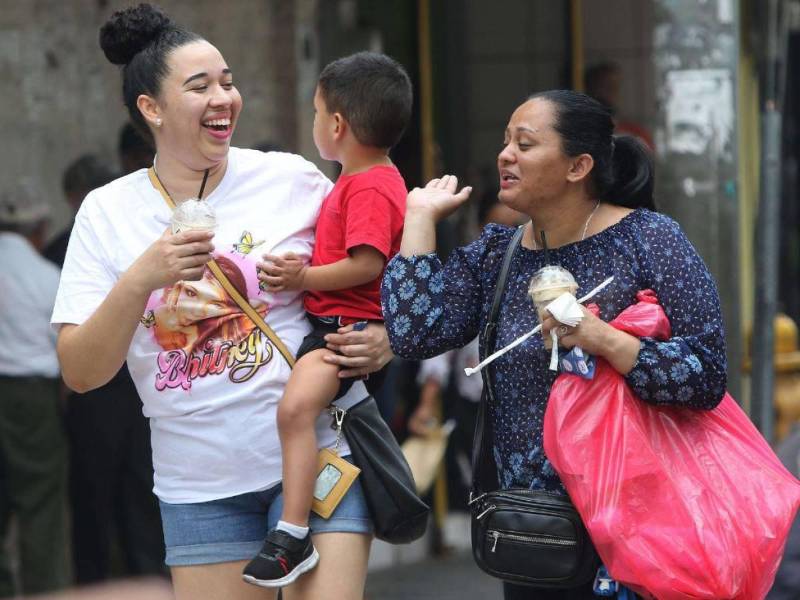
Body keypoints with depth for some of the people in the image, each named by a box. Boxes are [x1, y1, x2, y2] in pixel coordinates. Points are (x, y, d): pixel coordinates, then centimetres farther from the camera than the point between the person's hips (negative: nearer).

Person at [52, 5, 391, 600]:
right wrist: (141, 279, -19)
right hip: (199, 484, 2)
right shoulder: (108, 212, 1)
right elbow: (80, 373, -4)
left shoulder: (291, 179, -2)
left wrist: (387, 337, -7)